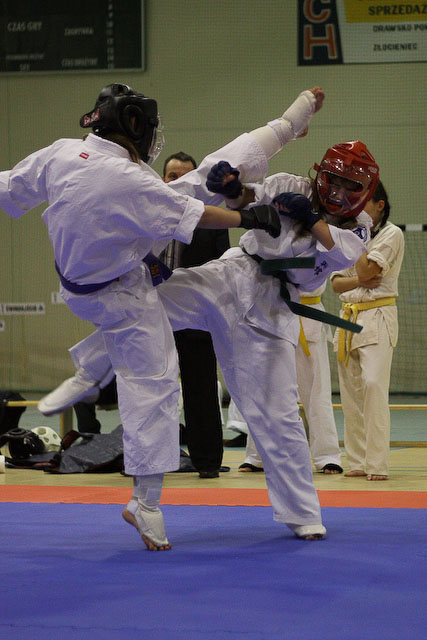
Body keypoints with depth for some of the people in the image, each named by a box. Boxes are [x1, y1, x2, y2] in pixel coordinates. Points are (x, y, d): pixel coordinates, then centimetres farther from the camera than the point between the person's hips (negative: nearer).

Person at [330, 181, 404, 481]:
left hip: (377, 318, -7)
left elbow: (367, 270, -18)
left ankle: (377, 464, -20)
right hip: (349, 317, 7)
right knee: (350, 391, 5)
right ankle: (358, 461, 12)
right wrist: (359, 281, -11)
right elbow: (336, 283, 9)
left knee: (373, 384, -19)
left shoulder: (391, 234, -5)